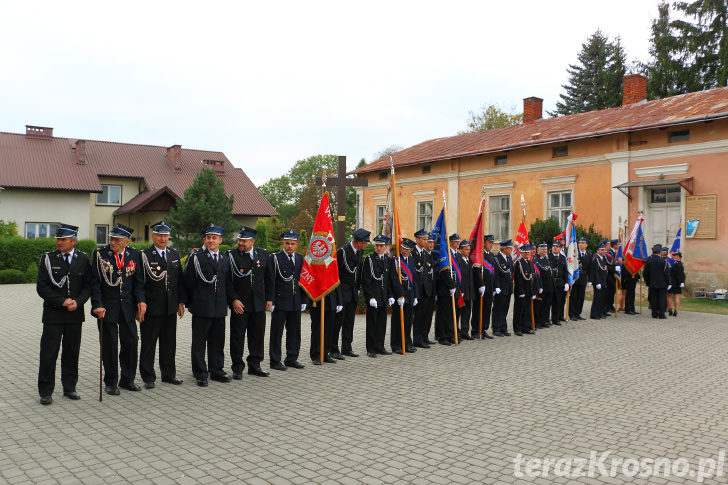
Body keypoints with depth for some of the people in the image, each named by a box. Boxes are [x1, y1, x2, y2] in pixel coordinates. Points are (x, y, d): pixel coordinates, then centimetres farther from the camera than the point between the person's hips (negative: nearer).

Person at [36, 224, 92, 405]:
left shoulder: (83, 259, 4)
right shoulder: (48, 258, 0)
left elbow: (88, 286, 5)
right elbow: (41, 286, -5)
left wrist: (77, 302, -12)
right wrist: (62, 301, -13)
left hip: (75, 314, 2)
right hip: (53, 314, -2)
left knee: (72, 352, 9)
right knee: (49, 352, 0)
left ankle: (69, 387, 22)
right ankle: (46, 391, 11)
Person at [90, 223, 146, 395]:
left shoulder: (134, 254, 2)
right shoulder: (99, 253, -5)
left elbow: (138, 281, 6)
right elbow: (95, 282, -5)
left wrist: (141, 301, -5)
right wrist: (98, 305, -12)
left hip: (127, 307, 3)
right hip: (107, 307, -3)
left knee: (131, 341, 7)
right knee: (109, 345, 4)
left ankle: (127, 379, 23)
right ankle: (111, 382, 18)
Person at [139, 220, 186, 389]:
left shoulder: (174, 254, 11)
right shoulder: (144, 255, -5)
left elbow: (180, 280, 14)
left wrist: (181, 301, 9)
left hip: (171, 308, 5)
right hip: (151, 309, -5)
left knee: (169, 343, 13)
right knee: (148, 344, 4)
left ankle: (169, 374, 25)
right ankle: (148, 377, 15)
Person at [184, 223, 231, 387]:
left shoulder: (224, 259, 11)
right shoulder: (195, 257, -4)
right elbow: (188, 281, -2)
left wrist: (226, 301, 11)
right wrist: (189, 303, -1)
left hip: (220, 308, 4)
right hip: (201, 307, -4)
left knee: (217, 341, 12)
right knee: (199, 342, 3)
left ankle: (216, 371, 24)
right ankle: (201, 374, 13)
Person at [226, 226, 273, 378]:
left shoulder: (263, 254, 5)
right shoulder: (231, 255, -5)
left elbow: (269, 279, 12)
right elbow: (227, 280, -6)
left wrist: (269, 298, 8)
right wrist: (234, 299, -13)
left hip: (259, 304, 3)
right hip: (239, 303, -3)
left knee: (258, 335, 10)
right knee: (237, 336, 3)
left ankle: (254, 365, 23)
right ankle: (237, 367, 14)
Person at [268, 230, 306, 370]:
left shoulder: (300, 259, 11)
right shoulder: (274, 258, -4)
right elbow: (270, 281, -7)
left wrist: (303, 300, 9)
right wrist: (271, 301, -11)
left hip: (296, 302, 5)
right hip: (279, 302, -5)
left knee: (294, 332, 11)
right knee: (276, 332, 3)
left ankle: (292, 358, 23)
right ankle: (275, 361, 12)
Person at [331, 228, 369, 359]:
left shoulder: (360, 252, 8)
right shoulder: (342, 251, -16)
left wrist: (357, 288, 15)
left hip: (353, 292, 7)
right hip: (342, 292, -7)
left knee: (350, 320, 11)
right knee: (338, 320, -3)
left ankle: (347, 348, 19)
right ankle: (334, 349, 4)